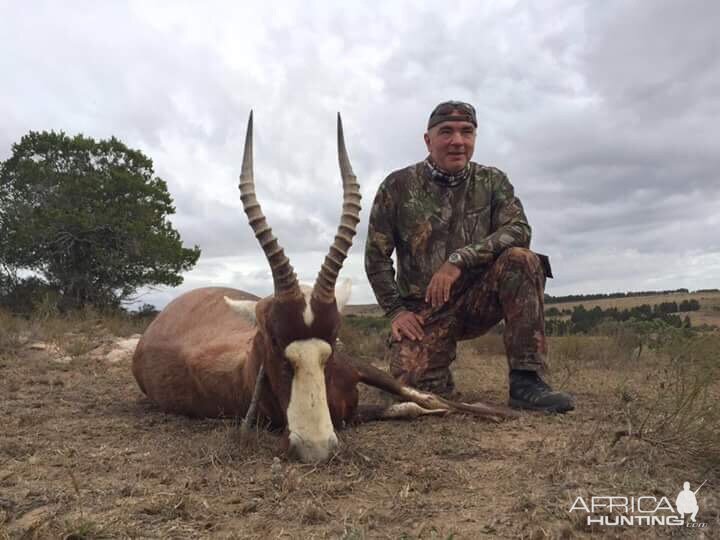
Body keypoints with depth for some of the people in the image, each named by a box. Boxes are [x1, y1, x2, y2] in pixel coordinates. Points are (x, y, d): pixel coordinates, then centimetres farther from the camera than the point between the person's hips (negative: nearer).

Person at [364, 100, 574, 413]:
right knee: (414, 384, -22)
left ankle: (526, 382, -21)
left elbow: (518, 230, -15)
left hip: (477, 298, 1)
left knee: (520, 259, -26)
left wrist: (460, 260, -27)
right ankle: (442, 355, 17)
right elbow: (376, 256, 0)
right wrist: (396, 311, -8)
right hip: (424, 308, -1)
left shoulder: (492, 182, 1)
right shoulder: (398, 187, -3)